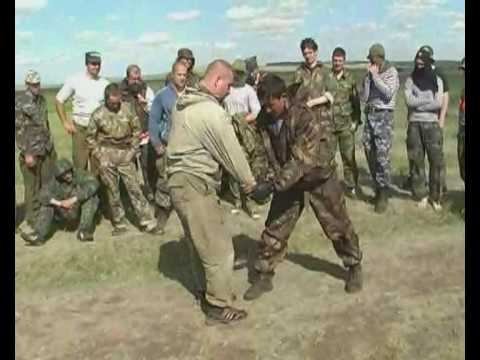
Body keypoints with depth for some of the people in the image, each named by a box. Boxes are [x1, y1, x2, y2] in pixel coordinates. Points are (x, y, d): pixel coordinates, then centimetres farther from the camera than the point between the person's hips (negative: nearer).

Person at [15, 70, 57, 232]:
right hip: (31, 151, -6)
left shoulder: (42, 99, 9)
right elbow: (18, 130, -15)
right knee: (32, 187, 1)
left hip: (46, 150, 6)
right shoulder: (19, 102, -12)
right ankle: (32, 221, 12)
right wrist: (26, 153, -18)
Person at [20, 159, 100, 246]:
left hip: (83, 213, -3)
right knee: (46, 205, -13)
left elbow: (93, 184, -37)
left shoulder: (80, 174, -19)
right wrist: (59, 203, -35)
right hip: (65, 215, 3)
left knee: (91, 198, -29)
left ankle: (83, 232, -31)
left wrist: (73, 200, -38)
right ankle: (38, 235, -27)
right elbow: (43, 194, -20)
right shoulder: (56, 181, -10)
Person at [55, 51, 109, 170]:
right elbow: (59, 100, 3)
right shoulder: (75, 80, -4)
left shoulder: (105, 83, 2)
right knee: (80, 165, 2)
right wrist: (65, 122, -3)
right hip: (80, 128, -2)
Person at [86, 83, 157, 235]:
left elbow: (136, 130, 7)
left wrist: (133, 150, 1)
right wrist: (99, 155, -3)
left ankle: (147, 221, 4)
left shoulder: (127, 109, -3)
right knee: (112, 191, 7)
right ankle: (119, 224, 19)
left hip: (125, 154, 1)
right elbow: (90, 137, 3)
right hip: (106, 156, 0)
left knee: (134, 188, -1)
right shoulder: (98, 114, -6)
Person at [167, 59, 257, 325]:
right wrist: (250, 183, 2)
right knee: (219, 249, 1)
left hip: (179, 180, 10)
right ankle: (219, 307, 11)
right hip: (195, 184, -10)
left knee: (200, 243, 23)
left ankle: (206, 291, 38)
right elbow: (232, 153, -13)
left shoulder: (184, 102, 9)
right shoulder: (212, 112, -19)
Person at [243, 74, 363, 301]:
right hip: (289, 180, 4)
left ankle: (354, 267, 34)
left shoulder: (304, 117, -31)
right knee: (274, 229, 2)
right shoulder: (263, 120, -12)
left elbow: (301, 160, -37)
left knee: (338, 226, 11)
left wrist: (272, 185, -41)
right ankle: (263, 276, 17)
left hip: (319, 177, -4)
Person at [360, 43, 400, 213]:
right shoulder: (369, 74, 12)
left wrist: (375, 75, -12)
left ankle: (383, 195, -5)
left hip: (384, 116, -6)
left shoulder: (391, 72, -2)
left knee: (382, 156, -11)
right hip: (370, 115, 6)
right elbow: (363, 97, 4)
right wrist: (369, 77, -4)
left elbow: (389, 92, -18)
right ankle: (378, 187, 25)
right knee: (370, 153, 8)